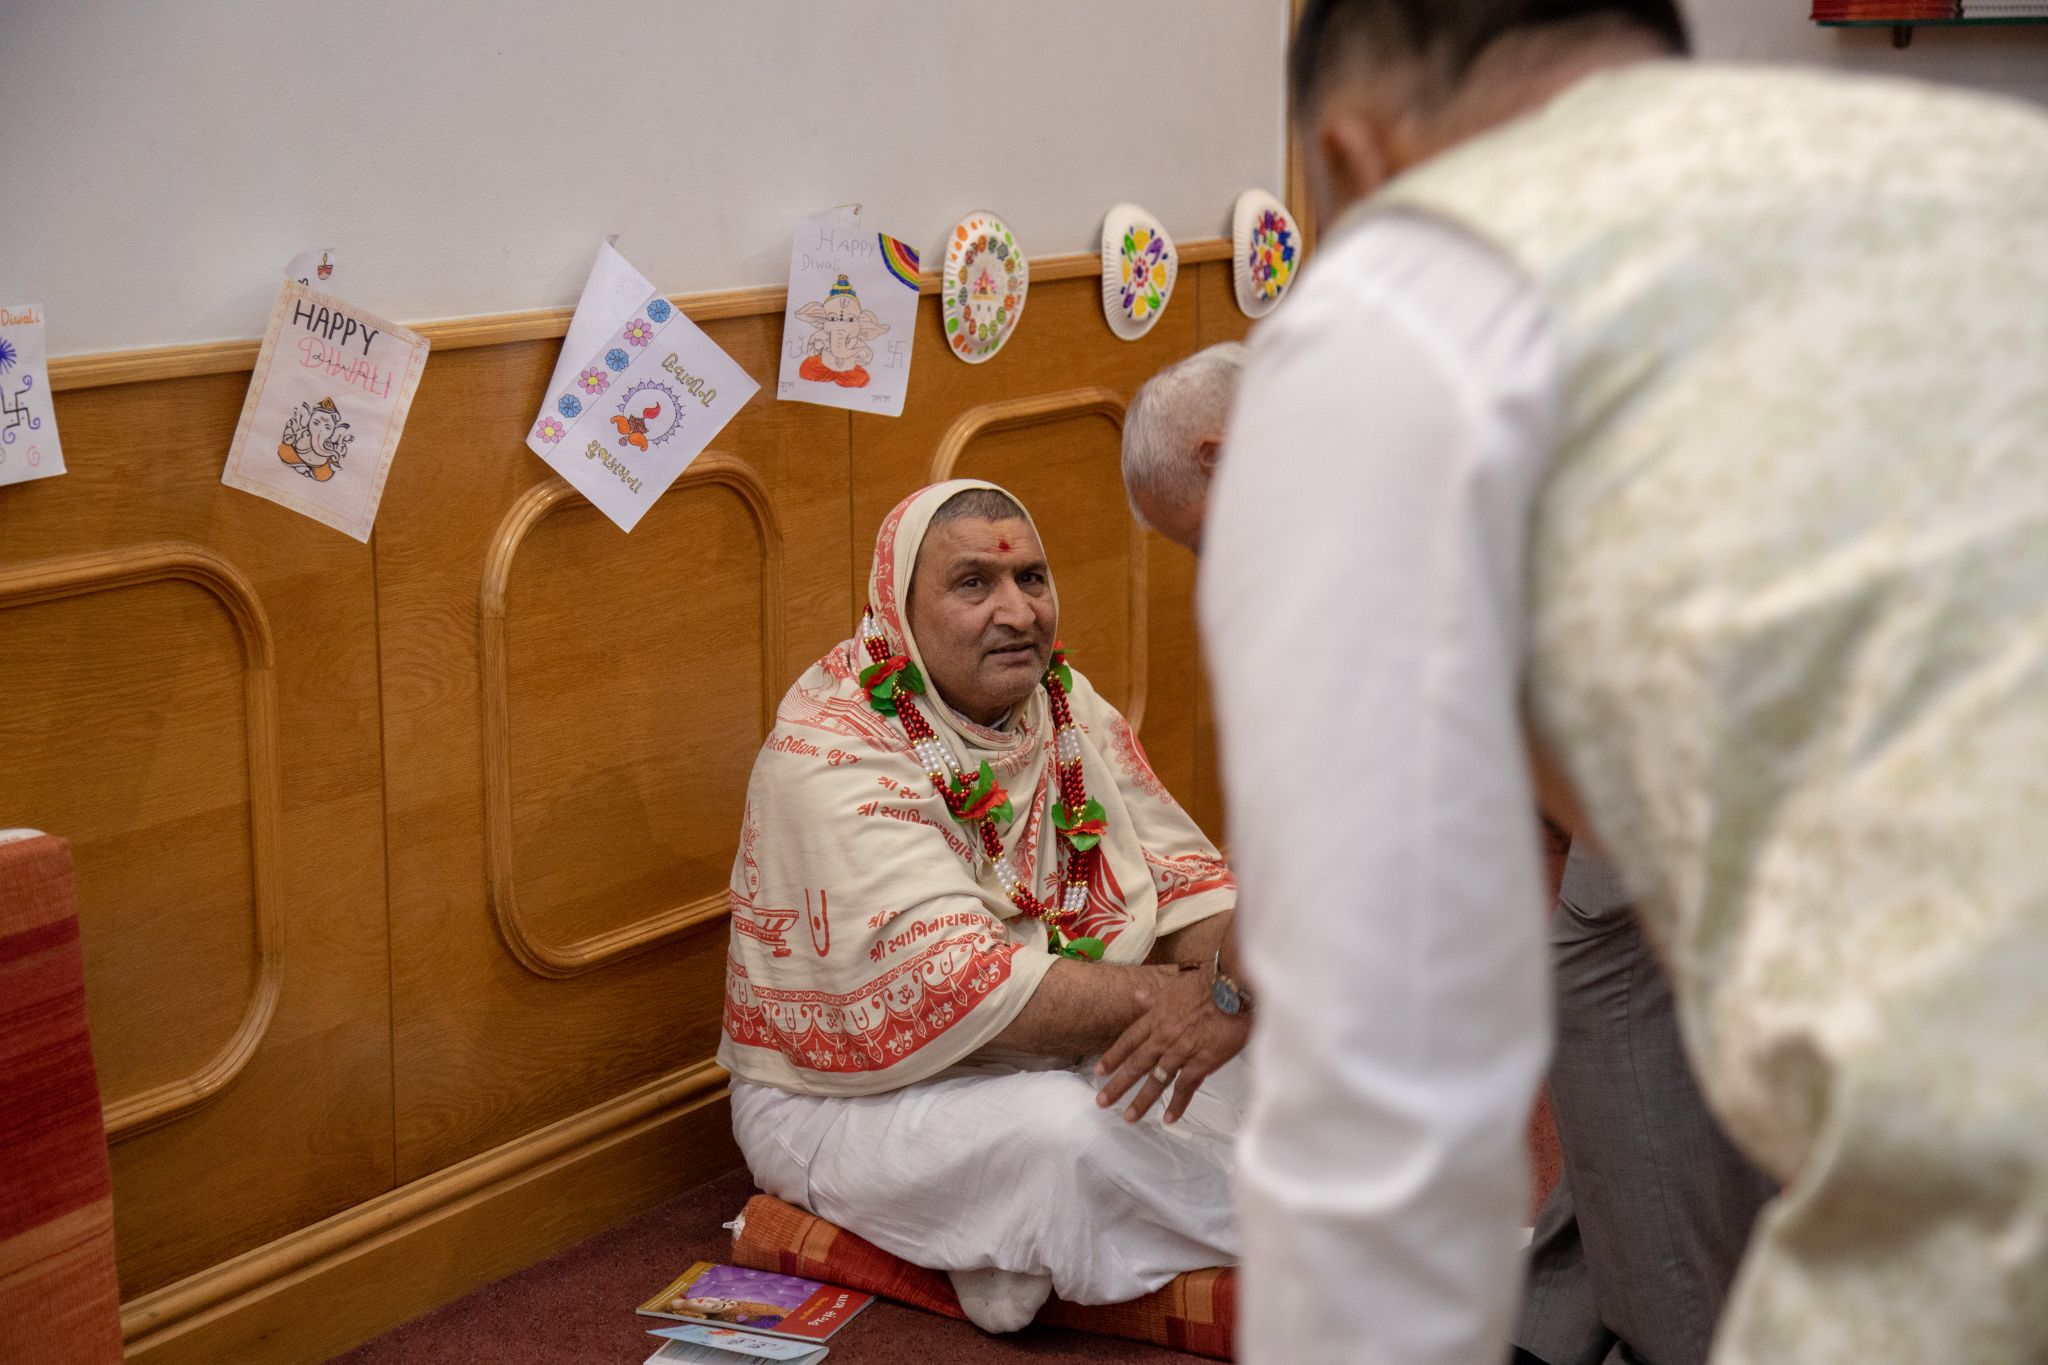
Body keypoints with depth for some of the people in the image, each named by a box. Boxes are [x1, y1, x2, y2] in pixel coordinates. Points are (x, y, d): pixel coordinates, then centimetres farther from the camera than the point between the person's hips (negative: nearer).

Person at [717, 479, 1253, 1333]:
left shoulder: (1066, 702, 2)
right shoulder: (832, 750, -21)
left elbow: (1190, 882, -2)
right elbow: (958, 988, -31)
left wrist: (1229, 990, -24)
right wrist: (1171, 994, -30)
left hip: (1059, 1064, 7)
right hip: (855, 1098, -7)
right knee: (1070, 1133, -32)